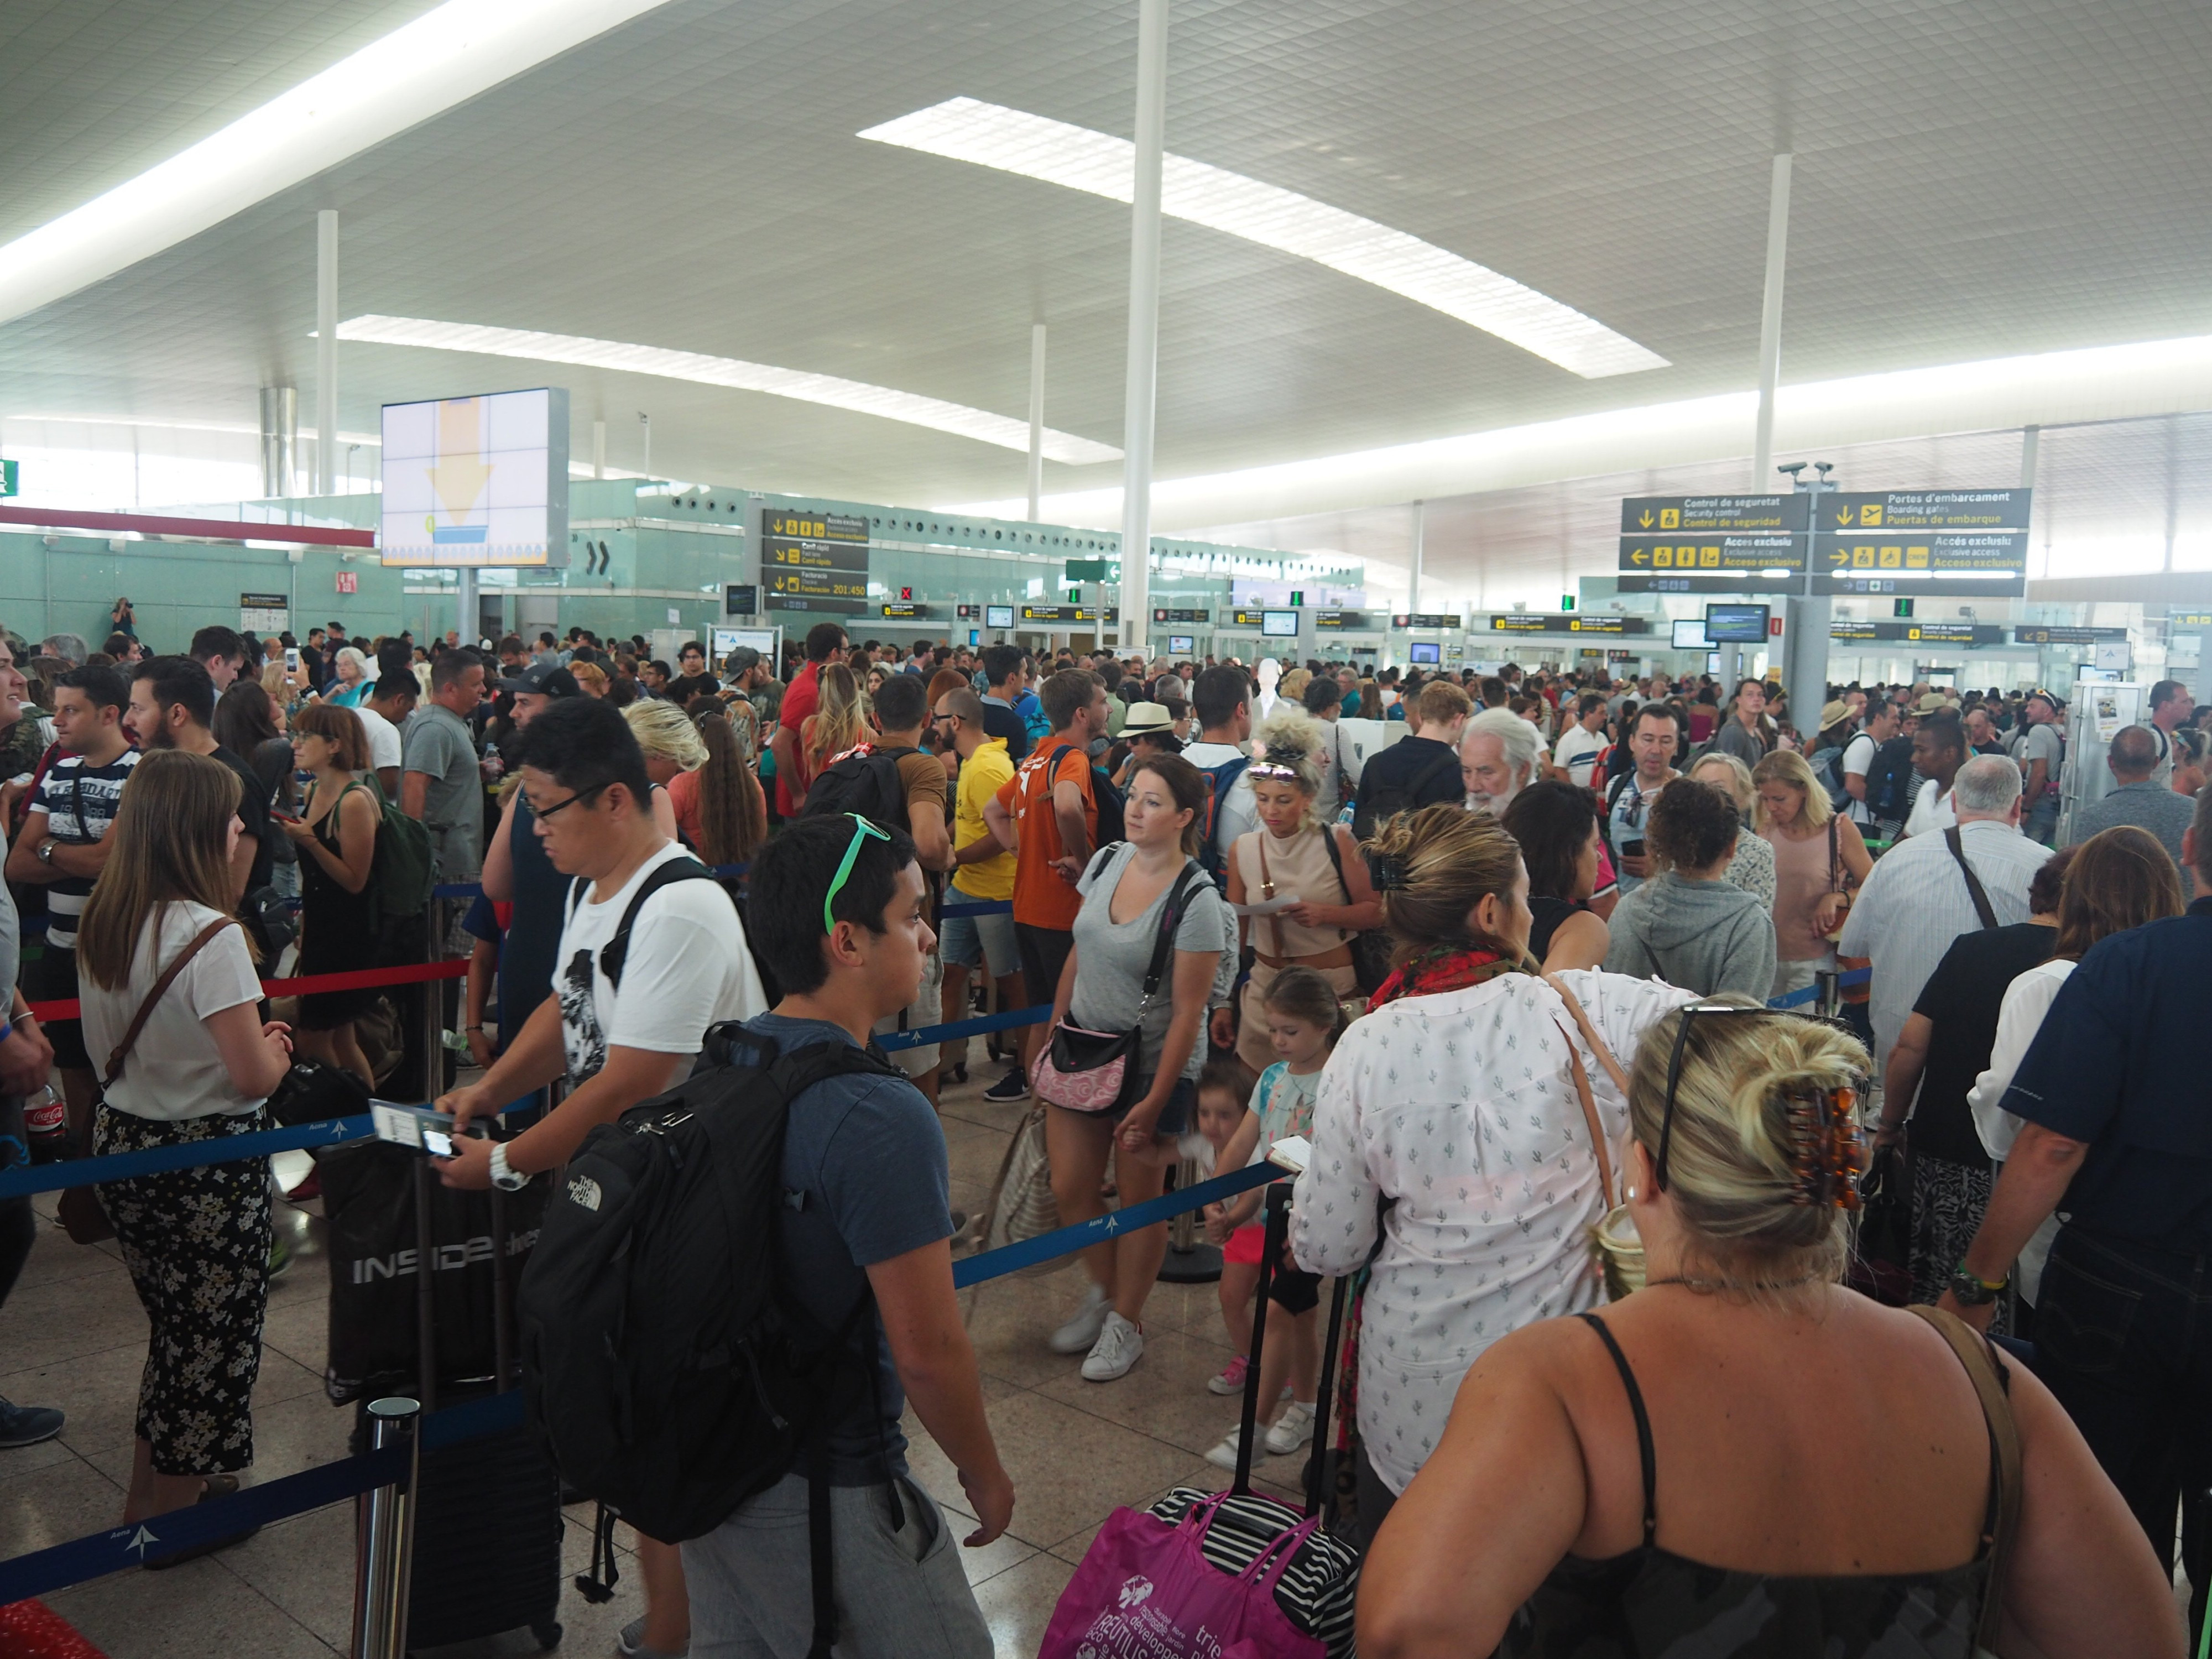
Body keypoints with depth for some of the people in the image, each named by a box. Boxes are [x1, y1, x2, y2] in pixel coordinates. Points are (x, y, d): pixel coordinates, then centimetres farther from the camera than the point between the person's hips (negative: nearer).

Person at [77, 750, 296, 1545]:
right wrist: (276, 1049, -1)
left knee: (173, 1321, 24)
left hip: (121, 1142, 8)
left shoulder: (99, 925, 1)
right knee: (212, 1332, 11)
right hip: (206, 1156, -8)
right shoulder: (210, 936, -24)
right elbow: (251, 1074, -23)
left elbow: (107, 1046, 12)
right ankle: (174, 1515, 26)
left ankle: (149, 1492, 39)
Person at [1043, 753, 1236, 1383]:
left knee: (1138, 1197, 8)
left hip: (1151, 1062, -5)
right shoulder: (1107, 862, -1)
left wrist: (1154, 1101, -17)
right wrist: (1051, 1034, 10)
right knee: (1070, 1185, 9)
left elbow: (1188, 1012, -18)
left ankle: (1125, 1321, 28)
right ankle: (1102, 1291, 34)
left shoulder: (1196, 900, -20)